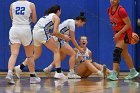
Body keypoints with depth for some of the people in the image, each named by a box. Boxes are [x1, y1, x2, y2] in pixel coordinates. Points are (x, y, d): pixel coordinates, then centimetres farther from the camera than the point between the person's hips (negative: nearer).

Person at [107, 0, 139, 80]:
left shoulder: (121, 10, -22)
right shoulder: (109, 10, 2)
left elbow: (128, 24, -20)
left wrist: (119, 33, -23)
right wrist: (116, 33, 11)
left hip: (125, 32, -8)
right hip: (117, 33, 8)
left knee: (117, 51, -20)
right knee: (124, 53, 15)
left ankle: (114, 73, -25)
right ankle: (133, 72, 28)